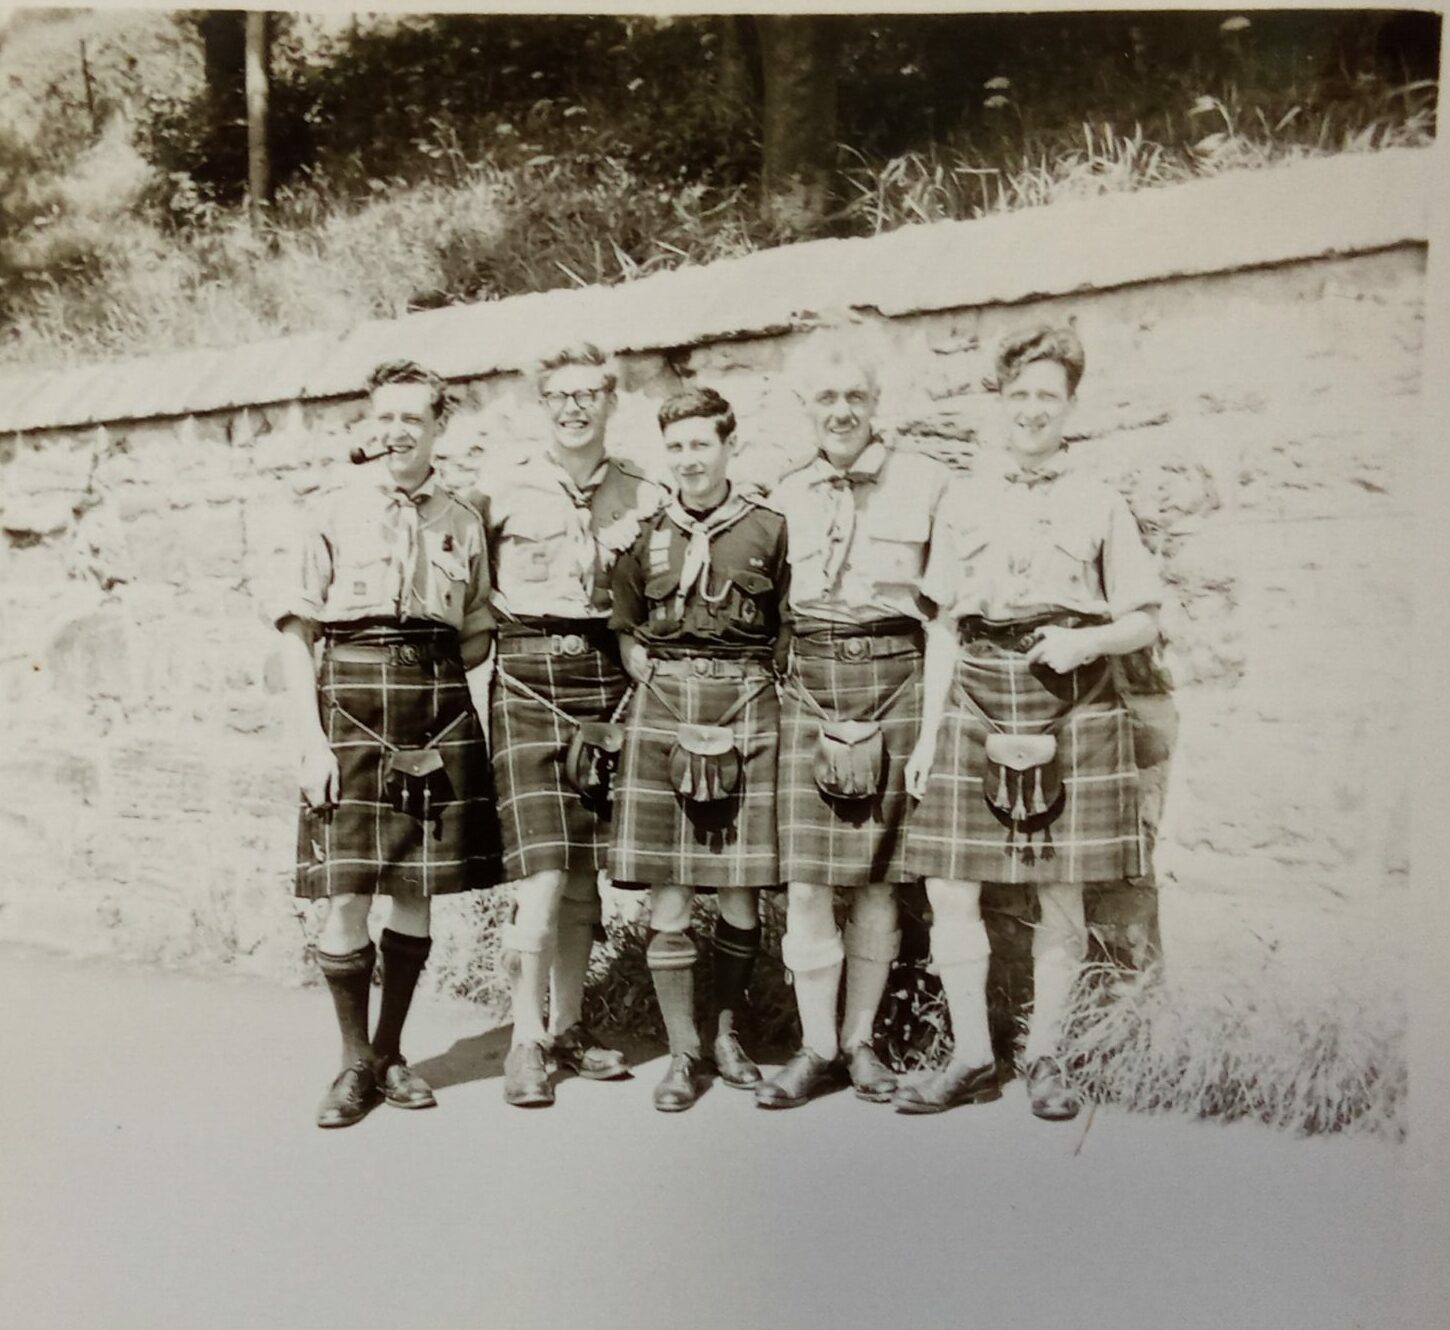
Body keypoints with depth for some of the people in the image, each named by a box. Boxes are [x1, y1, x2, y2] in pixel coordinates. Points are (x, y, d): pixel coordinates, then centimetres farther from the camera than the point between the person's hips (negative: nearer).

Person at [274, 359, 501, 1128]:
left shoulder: (463, 523, 10)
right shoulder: (333, 514, 3)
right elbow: (296, 635, 0)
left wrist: (428, 677, -3)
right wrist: (312, 743, -9)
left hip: (437, 717, 2)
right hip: (351, 711, -2)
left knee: (417, 894, 8)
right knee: (345, 900, -3)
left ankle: (390, 1053, 25)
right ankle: (355, 1063, 17)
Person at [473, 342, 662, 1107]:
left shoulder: (642, 498, 8)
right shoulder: (504, 495, 2)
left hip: (607, 681, 3)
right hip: (529, 679, -3)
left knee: (585, 872, 8)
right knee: (541, 876, -9)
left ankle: (568, 1028, 21)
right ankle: (526, 1042, 3)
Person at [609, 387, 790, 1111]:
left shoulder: (770, 529, 6)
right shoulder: (645, 537, 10)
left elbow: (792, 631, 12)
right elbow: (625, 635, 15)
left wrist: (754, 687, 0)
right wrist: (662, 688, 2)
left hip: (747, 714, -1)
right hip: (661, 712, 1)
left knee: (739, 894, 4)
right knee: (667, 900, 0)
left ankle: (727, 1032, 25)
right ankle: (683, 1051, 13)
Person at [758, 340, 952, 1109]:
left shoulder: (926, 482, 5)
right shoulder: (785, 497, 14)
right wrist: (782, 664, 8)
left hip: (893, 677, -2)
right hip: (807, 681, 2)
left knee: (878, 872, 4)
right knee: (805, 875, -2)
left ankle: (861, 1040, 17)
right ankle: (815, 1048, 9)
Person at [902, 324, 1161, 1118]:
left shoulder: (1099, 505, 8)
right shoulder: (964, 501, 12)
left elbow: (1146, 621, 9)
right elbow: (943, 625, 11)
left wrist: (1088, 640, -12)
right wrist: (927, 731, 6)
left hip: (1070, 709, -1)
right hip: (975, 704, 2)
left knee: (1062, 898, 4)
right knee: (949, 889, -2)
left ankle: (1043, 1058, 21)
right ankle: (971, 1058, 14)